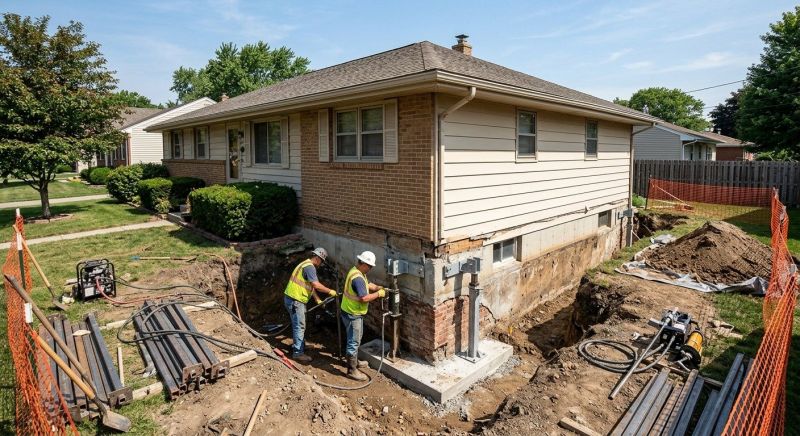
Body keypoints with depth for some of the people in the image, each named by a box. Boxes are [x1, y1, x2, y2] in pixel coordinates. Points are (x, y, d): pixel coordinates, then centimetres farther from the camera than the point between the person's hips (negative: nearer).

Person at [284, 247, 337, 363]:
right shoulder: (310, 267, -18)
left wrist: (317, 299, 18)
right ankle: (298, 353, 1)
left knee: (300, 325, 21)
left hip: (296, 299, 11)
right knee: (299, 326, -5)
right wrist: (330, 291, -14)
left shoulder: (306, 265, 16)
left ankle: (299, 346, 33)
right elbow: (316, 285, -26)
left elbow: (310, 286, 20)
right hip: (294, 300, -11)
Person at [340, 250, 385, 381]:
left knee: (356, 339, 24)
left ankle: (354, 361, 41)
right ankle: (352, 370, 9)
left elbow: (368, 284, 17)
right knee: (353, 342, -1)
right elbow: (364, 298, -31)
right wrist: (378, 294, -19)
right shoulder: (357, 278, -29)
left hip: (355, 312, 11)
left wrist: (378, 287, 1)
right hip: (352, 314, -11)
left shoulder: (358, 272, 4)